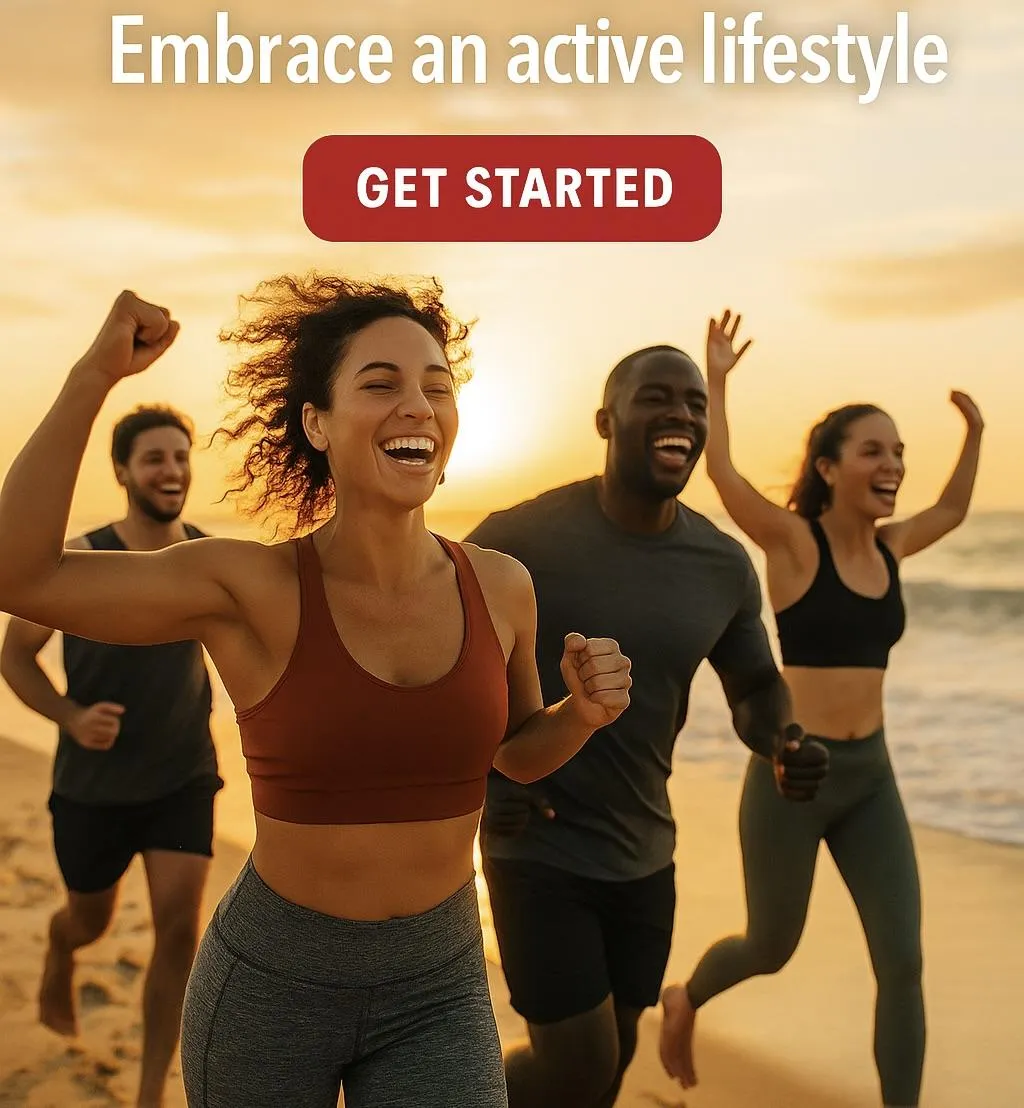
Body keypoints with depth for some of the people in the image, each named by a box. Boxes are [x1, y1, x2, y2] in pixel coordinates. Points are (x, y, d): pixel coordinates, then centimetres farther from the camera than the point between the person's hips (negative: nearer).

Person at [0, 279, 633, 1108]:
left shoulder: (500, 587, -7)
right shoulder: (253, 588, -15)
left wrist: (586, 711, -10)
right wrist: (95, 376, -26)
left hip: (441, 988, 2)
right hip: (271, 981, -2)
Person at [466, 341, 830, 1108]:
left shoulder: (724, 565, -5)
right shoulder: (519, 537, -18)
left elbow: (756, 687, 9)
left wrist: (783, 745, -14)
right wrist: (481, 773, -16)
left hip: (644, 851, 5)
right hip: (536, 849, -5)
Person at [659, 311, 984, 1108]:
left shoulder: (888, 548, 7)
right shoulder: (794, 541, -11)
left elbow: (953, 511, 27)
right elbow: (721, 473, -24)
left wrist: (975, 432, 24)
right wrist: (715, 379, -24)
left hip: (870, 777, 5)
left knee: (903, 962, -2)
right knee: (771, 949, 14)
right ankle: (684, 1002, 46)